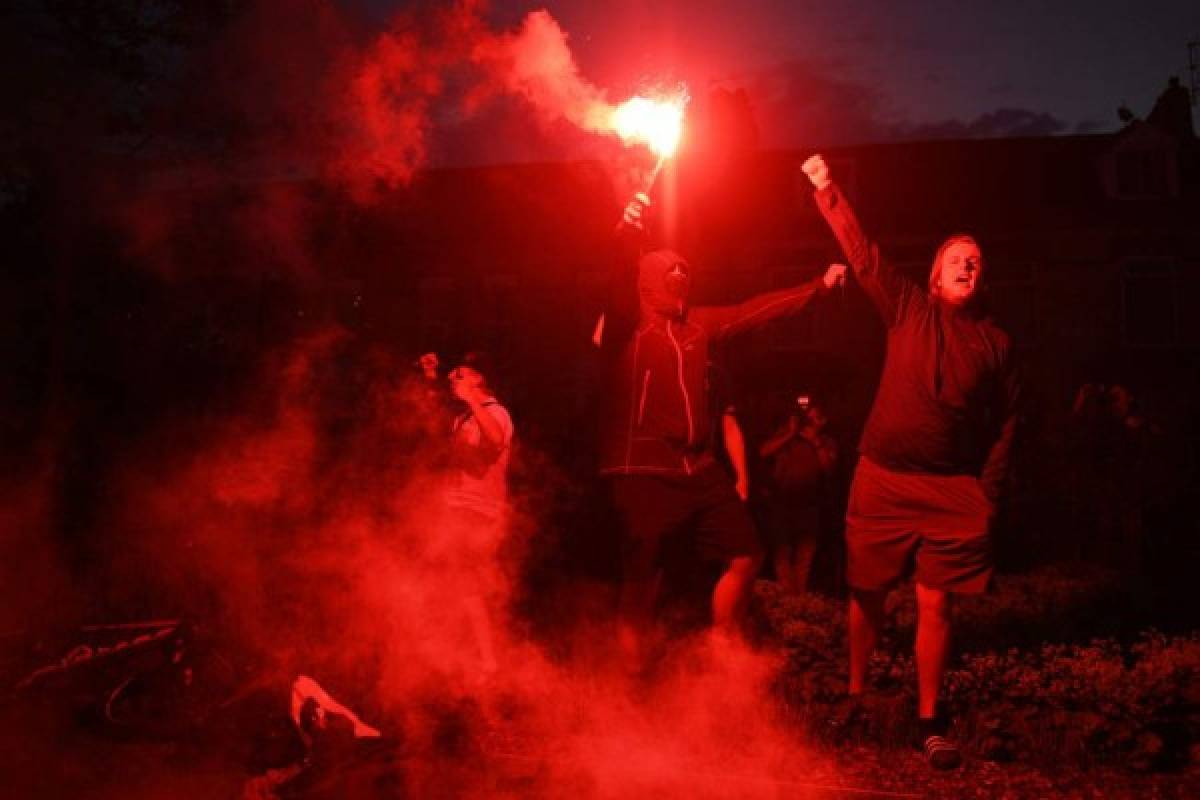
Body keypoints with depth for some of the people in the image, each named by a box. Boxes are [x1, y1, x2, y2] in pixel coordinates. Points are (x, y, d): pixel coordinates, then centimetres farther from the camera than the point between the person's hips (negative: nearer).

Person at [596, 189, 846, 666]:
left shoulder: (697, 323, 15)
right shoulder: (625, 323, -3)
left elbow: (755, 311, 20)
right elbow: (620, 285, -22)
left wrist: (818, 286, 21)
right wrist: (628, 236, -39)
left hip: (700, 469, 7)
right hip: (643, 472, -7)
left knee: (746, 556, 13)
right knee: (642, 581, -3)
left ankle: (722, 647, 33)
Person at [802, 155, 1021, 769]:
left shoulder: (996, 342, 6)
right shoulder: (908, 309, 5)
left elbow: (1006, 422, 7)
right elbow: (863, 253, -3)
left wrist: (988, 493, 0)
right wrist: (828, 196, -12)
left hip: (955, 490, 0)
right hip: (882, 480, 0)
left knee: (935, 604, -1)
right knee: (867, 591, 7)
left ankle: (930, 720, 13)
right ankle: (855, 692, 26)